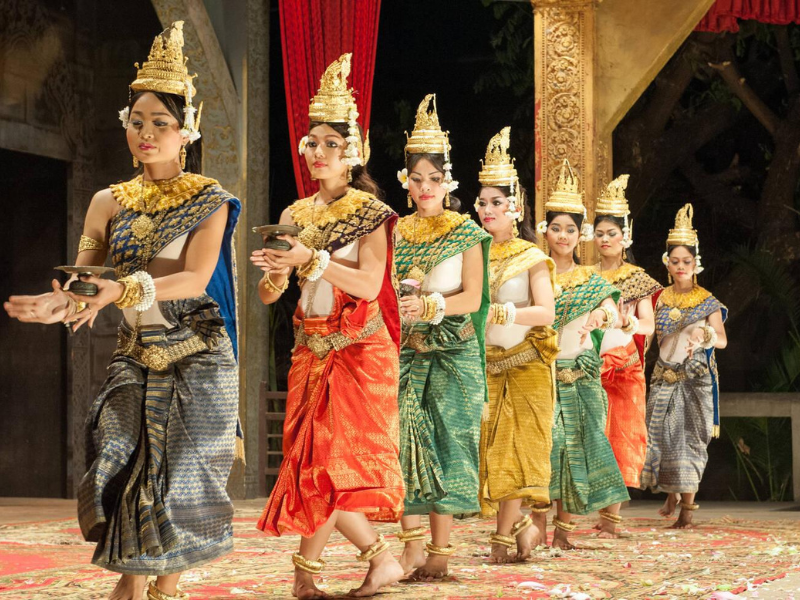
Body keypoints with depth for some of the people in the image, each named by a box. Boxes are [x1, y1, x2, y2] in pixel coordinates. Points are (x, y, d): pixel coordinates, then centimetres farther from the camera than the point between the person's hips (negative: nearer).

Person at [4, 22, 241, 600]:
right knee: (120, 468, -6)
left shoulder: (208, 201, -2)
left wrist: (124, 287, -33)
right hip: (134, 358, 3)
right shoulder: (110, 202, 9)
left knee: (179, 476, -7)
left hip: (196, 360, -3)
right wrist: (64, 302, -26)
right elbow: (83, 278, -1)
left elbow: (194, 279, -16)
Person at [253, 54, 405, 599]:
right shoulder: (295, 216, 11)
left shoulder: (370, 213, -3)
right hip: (311, 348, 6)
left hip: (358, 350, -5)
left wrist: (313, 259, -24)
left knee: (327, 459, -11)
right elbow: (268, 296, 8)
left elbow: (369, 284, -15)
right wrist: (276, 274, -15)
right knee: (315, 460, 1)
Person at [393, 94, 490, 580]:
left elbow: (473, 297, -6)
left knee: (446, 442, -5)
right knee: (409, 442, -3)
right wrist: (397, 307, -9)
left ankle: (440, 552, -2)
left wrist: (428, 307, -21)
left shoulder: (466, 232, 1)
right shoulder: (398, 232, 11)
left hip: (453, 353, -3)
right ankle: (412, 547, 0)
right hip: (407, 351, 3)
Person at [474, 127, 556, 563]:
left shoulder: (532, 258, -1)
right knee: (492, 449, -1)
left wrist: (501, 313, -25)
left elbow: (546, 312, -14)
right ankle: (526, 523, 11)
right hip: (488, 363, 4)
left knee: (517, 447, -6)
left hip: (527, 364, -4)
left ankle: (503, 537, -2)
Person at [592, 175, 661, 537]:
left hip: (624, 367, -2)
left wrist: (630, 321, -25)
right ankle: (605, 511, 2)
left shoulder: (637, 279, 5)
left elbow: (649, 325, -5)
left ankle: (611, 517, -5)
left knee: (619, 435, -5)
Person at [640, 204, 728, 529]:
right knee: (663, 433, -1)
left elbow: (722, 339, -11)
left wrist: (704, 334, -31)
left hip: (696, 377, -3)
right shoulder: (661, 299, 9)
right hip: (665, 376, 3)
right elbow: (654, 336, 16)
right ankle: (672, 493, 19)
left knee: (690, 437, -6)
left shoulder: (707, 302, -1)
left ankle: (687, 506, -2)